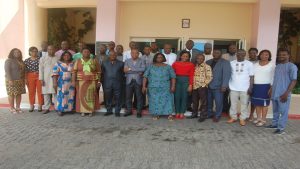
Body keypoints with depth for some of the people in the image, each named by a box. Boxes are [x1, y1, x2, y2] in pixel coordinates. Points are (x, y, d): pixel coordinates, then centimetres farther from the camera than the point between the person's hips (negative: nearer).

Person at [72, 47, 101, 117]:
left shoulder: (94, 61, 3)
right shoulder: (78, 61, 3)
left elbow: (98, 72, 3)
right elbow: (74, 72, -1)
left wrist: (99, 81, -2)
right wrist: (73, 81, -10)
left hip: (92, 82, 0)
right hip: (81, 82, 1)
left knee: (91, 96, 3)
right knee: (82, 96, 3)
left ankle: (91, 111, 11)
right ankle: (83, 111, 12)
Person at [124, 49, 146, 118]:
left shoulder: (141, 61, 5)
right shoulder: (127, 61, 11)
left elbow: (143, 69, -14)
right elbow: (125, 70, -4)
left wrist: (131, 69, -14)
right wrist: (137, 71, -14)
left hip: (138, 81, -2)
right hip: (129, 81, 2)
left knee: (139, 97, 2)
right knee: (128, 96, 6)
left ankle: (139, 111, 11)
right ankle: (129, 110, 18)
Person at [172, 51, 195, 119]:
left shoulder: (191, 65, 1)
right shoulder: (175, 63, 4)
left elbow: (191, 75, -1)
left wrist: (190, 85, -7)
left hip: (186, 81, 0)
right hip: (177, 80, 1)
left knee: (184, 97, 3)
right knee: (177, 97, 0)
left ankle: (182, 113, 13)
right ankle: (177, 112, 12)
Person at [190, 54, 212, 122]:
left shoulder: (207, 66, -6)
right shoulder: (195, 66, 13)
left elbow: (209, 77, -11)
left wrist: (204, 84, -13)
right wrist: (192, 84, 8)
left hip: (202, 87, -6)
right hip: (195, 87, 6)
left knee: (203, 102, 1)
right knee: (195, 101, 15)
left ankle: (203, 116, 9)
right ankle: (194, 114, 28)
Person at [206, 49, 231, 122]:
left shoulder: (225, 62, -2)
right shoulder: (208, 62, 14)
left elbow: (226, 74, -11)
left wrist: (224, 85, -20)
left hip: (218, 87, -4)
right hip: (208, 86, 5)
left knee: (218, 102, 1)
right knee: (208, 102, 13)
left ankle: (217, 116, 17)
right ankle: (209, 114, 30)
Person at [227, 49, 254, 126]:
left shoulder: (249, 64, 0)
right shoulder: (231, 63, 4)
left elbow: (251, 76, 0)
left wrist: (250, 87, -6)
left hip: (245, 88, -1)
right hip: (233, 88, 2)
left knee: (244, 104, 5)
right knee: (233, 103, 9)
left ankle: (242, 118, 15)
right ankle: (233, 117, 21)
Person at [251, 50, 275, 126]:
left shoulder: (271, 66, -1)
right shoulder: (255, 65, 10)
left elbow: (273, 77, -3)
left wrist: (271, 88, -10)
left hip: (265, 86, -4)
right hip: (255, 86, 4)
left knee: (264, 103, 1)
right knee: (257, 103, 9)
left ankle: (263, 120, 9)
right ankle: (258, 118, 22)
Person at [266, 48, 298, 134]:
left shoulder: (292, 66, -8)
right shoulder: (277, 66, 13)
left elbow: (294, 81, -13)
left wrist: (286, 93, -18)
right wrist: (271, 90, 15)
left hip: (283, 94, -7)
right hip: (274, 93, 7)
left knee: (283, 111, 2)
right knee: (275, 111, 17)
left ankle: (281, 127, 10)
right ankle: (274, 124, 30)